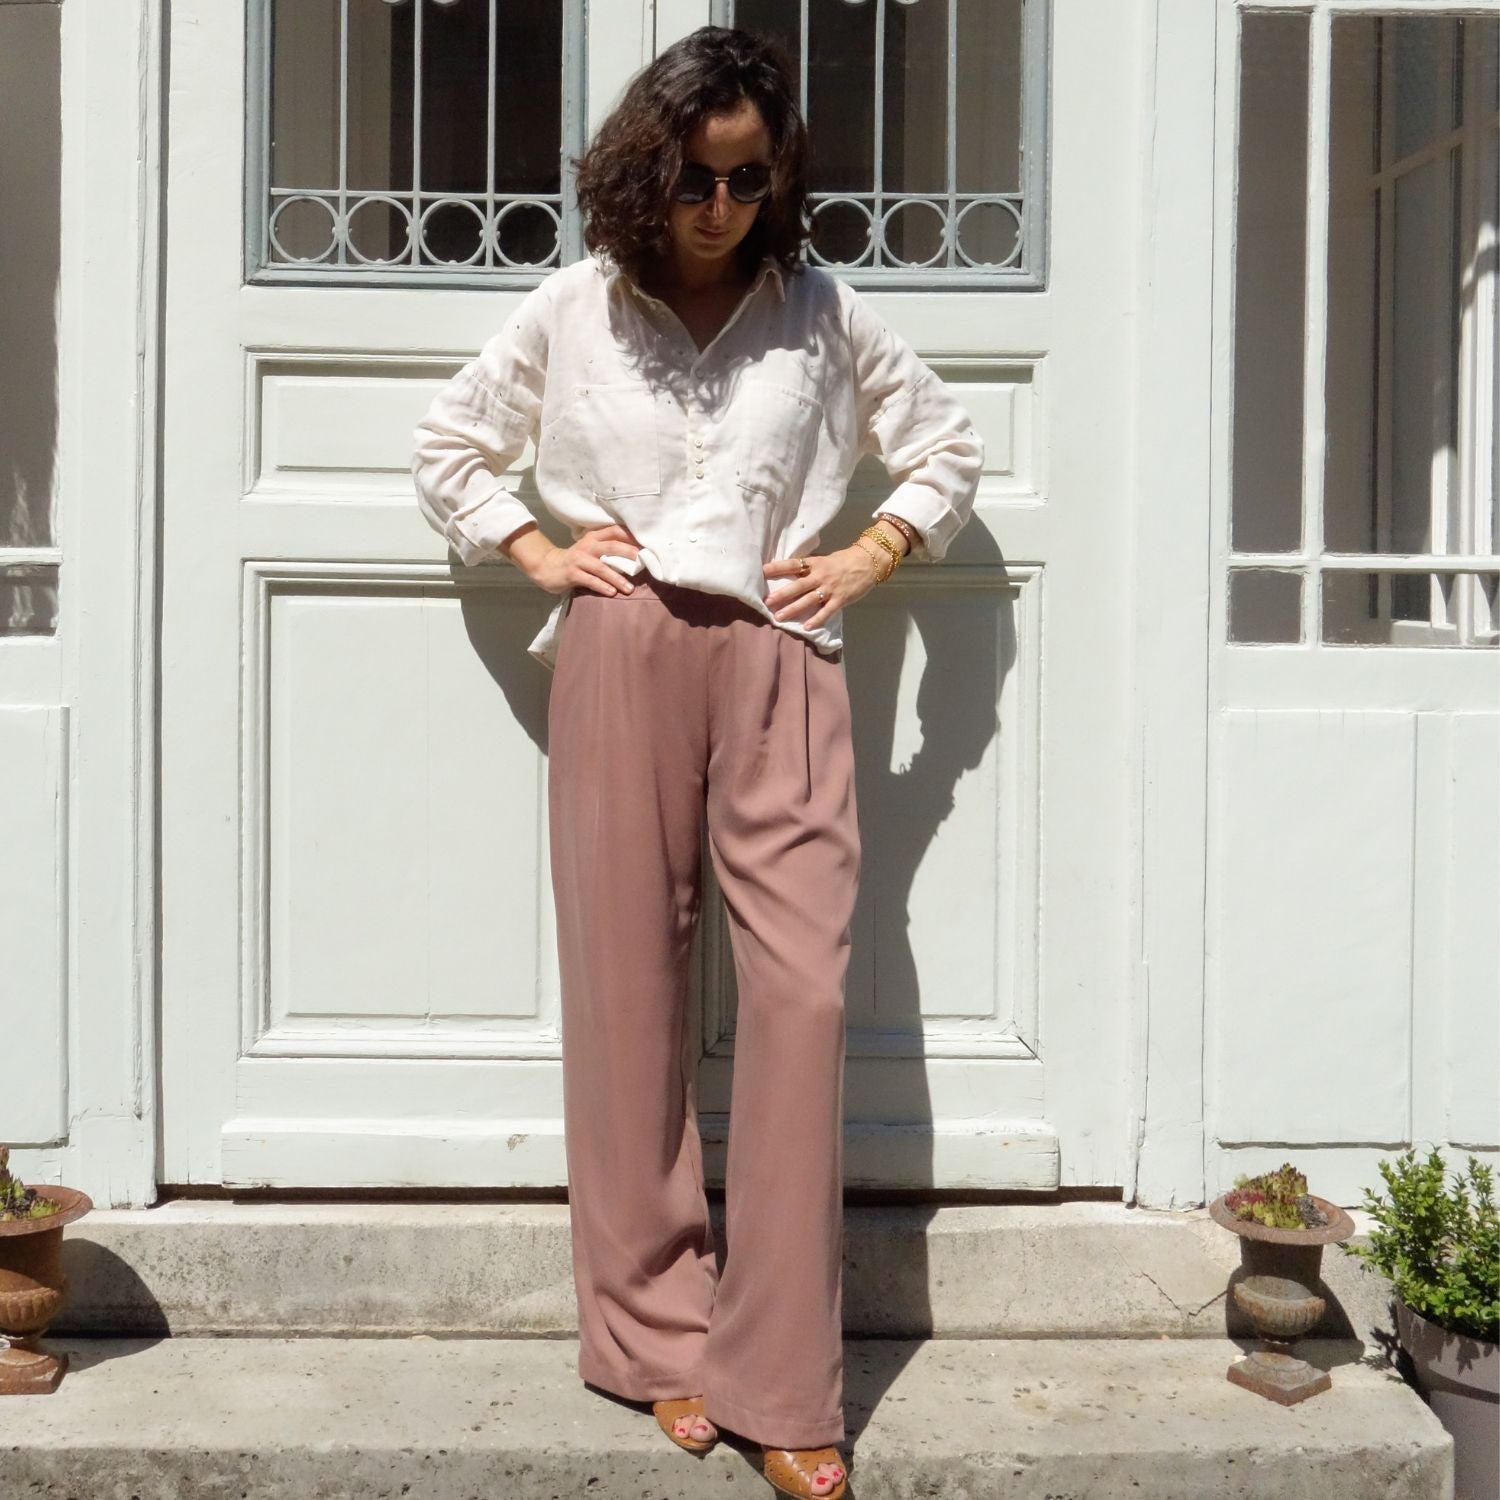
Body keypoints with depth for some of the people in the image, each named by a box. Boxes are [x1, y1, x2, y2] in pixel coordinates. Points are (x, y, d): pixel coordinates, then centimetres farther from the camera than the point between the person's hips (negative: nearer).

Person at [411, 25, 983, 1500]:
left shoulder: (821, 312, 8)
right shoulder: (572, 309, 8)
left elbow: (945, 443, 20)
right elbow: (448, 444, 20)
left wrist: (873, 553, 6)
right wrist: (531, 550, 7)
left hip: (778, 659, 0)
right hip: (620, 652, 0)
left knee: (802, 991, -9)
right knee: (628, 987, 2)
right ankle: (653, 1337, 15)